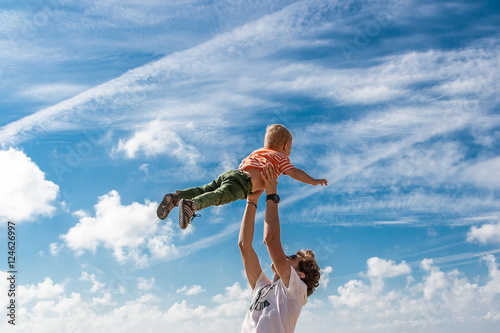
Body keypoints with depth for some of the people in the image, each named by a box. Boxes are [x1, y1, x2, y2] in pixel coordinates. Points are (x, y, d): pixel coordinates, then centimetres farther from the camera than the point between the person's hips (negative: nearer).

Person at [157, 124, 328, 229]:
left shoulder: (256, 152, 38)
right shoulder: (280, 157, 18)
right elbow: (294, 172, 9)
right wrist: (313, 181, 18)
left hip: (228, 174, 7)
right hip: (242, 182, -7)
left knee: (204, 190, -5)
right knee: (219, 196, -28)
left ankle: (176, 197, -25)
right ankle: (191, 205, -52)